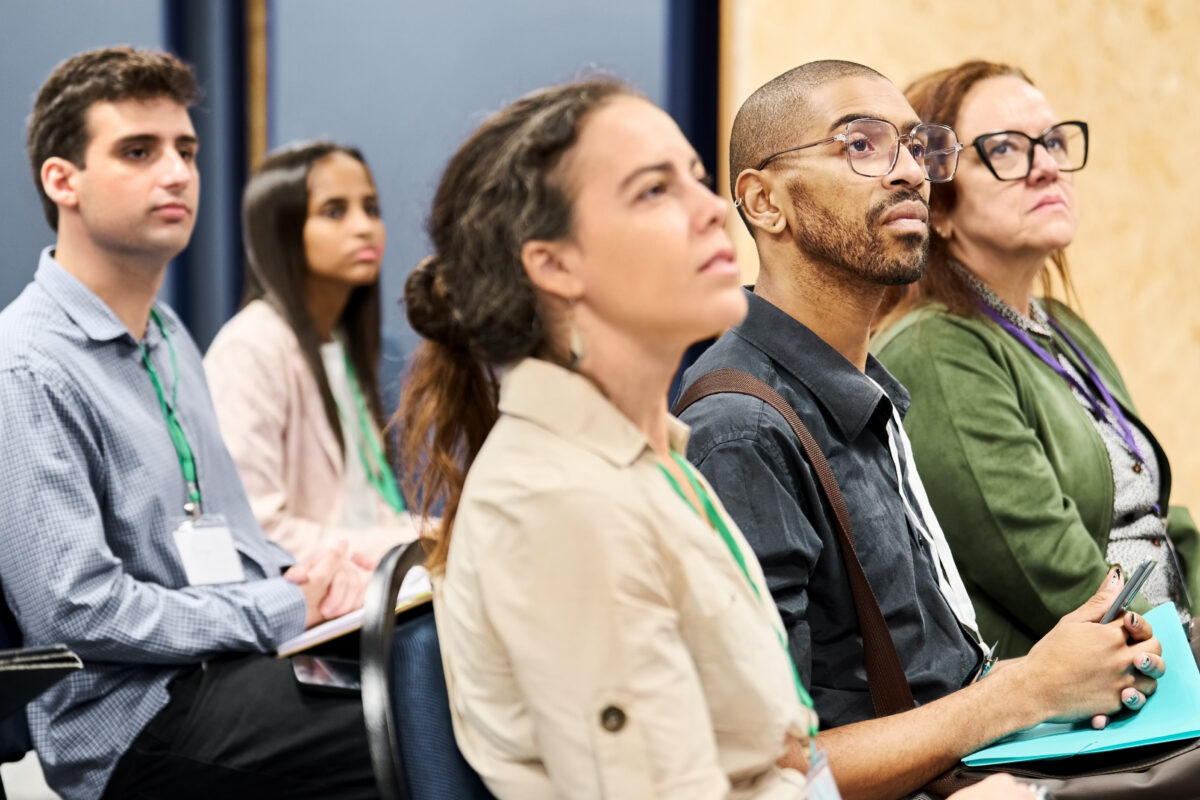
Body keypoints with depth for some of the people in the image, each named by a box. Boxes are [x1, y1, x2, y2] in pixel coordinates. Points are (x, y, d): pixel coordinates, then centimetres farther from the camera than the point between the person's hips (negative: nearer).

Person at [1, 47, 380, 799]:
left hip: (240, 661, 9)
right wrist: (287, 612, -14)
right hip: (130, 714, -9)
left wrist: (301, 578, 2)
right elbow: (78, 608, -19)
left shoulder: (169, 338, 17)